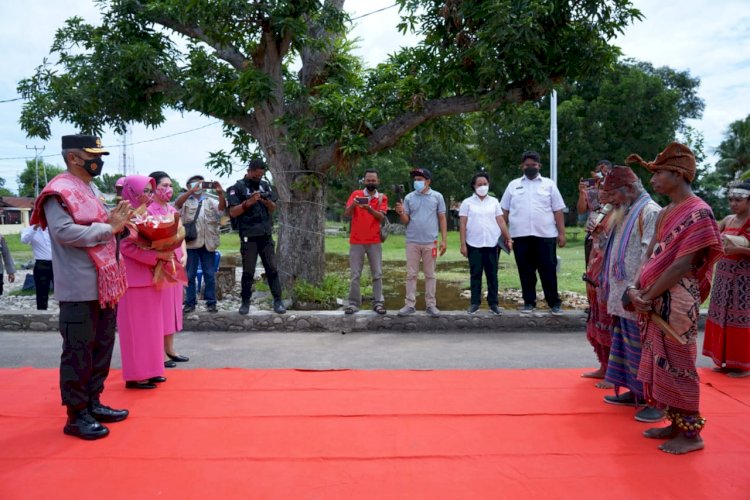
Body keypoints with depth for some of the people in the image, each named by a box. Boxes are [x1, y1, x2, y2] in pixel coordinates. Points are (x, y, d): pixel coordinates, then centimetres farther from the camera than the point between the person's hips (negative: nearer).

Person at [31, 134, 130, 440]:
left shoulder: (92, 189, 17)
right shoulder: (59, 191, -12)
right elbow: (64, 232, -24)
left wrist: (114, 222, 4)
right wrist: (109, 228, -17)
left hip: (104, 284, 9)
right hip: (80, 289, -9)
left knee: (102, 346, 15)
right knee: (78, 352, -1)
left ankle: (93, 403, 28)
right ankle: (76, 416, 10)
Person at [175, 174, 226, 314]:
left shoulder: (210, 201, 15)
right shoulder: (185, 201, 9)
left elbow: (222, 208, -2)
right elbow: (178, 203, -14)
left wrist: (220, 193, -21)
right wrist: (192, 190, -25)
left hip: (208, 243, 2)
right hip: (190, 243, -2)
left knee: (210, 274, 4)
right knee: (190, 275, 4)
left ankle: (211, 302, 11)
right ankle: (190, 302, 11)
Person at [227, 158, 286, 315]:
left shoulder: (265, 185, 10)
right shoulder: (238, 188, -3)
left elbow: (273, 209, 12)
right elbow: (232, 212, -9)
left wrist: (267, 201, -10)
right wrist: (249, 202, -21)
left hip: (266, 235, 4)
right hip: (249, 237, -4)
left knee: (272, 269, 3)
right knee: (248, 271, 3)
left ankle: (278, 301, 6)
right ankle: (245, 302, 13)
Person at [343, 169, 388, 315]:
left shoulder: (382, 197, 5)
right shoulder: (356, 194, 5)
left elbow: (381, 217, -10)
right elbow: (346, 214, -5)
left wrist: (370, 209, -28)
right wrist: (353, 204, -25)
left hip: (374, 241, 1)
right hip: (356, 241, 0)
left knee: (377, 274, 2)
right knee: (355, 274, 0)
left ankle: (377, 303, 7)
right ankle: (353, 303, 4)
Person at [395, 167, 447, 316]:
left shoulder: (437, 196, 1)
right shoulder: (409, 197, 4)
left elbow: (442, 219, 3)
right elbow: (405, 221, 5)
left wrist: (444, 240, -2)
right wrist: (401, 213, -17)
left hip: (430, 242, -1)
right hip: (412, 242, 1)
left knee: (430, 274, 6)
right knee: (411, 274, 4)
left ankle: (431, 304, 13)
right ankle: (410, 304, 9)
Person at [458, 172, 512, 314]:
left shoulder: (494, 201, 9)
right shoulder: (467, 202, 3)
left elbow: (501, 221, 8)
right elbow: (462, 224, 0)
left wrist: (508, 239, 1)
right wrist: (463, 244, -6)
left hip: (492, 244, 2)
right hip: (474, 245, -1)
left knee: (492, 274, 5)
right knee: (475, 274, 3)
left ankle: (493, 303, 12)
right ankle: (475, 303, 10)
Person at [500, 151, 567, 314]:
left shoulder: (549, 184, 8)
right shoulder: (513, 185, 10)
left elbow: (558, 211, 5)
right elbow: (505, 211, 10)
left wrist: (561, 233, -1)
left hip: (545, 235, -1)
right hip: (520, 235, 1)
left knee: (548, 270, 1)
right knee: (525, 271, 7)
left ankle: (554, 302, 10)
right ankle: (529, 302, 17)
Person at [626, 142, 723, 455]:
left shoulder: (698, 213, -14)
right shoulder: (665, 213, 12)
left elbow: (682, 265, -19)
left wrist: (645, 296, -15)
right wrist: (637, 289, -5)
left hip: (676, 303, -8)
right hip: (656, 301, 8)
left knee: (677, 365, 0)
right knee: (661, 364, 13)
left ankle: (691, 433, 14)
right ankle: (677, 424, 26)